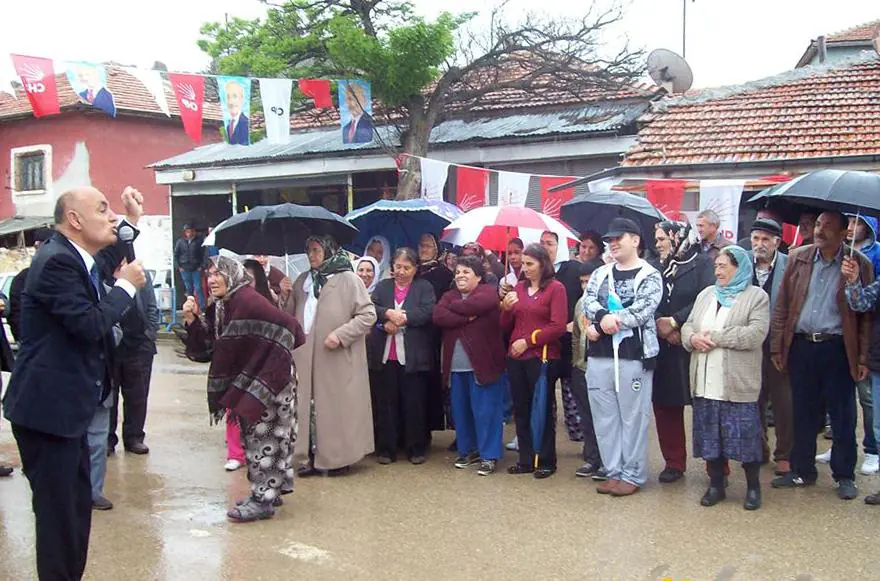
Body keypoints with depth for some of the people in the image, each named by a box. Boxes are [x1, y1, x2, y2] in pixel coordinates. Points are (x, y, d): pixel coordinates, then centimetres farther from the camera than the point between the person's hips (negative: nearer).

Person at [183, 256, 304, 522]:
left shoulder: (247, 300, -20)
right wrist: (192, 320, -8)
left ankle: (263, 500, 9)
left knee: (262, 438, -1)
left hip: (266, 381, -9)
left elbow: (286, 326, -27)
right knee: (254, 437, 16)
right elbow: (206, 348, 4)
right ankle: (268, 492, 28)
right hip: (247, 383, 9)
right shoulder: (220, 309, 7)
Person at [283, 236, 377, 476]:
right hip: (305, 357, 5)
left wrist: (341, 334, -16)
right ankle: (310, 457, 16)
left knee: (336, 406, 2)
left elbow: (368, 314, -8)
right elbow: (289, 314, 20)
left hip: (337, 359, -5)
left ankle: (339, 457, 14)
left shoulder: (348, 279, -5)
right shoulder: (302, 281, 13)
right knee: (308, 406, 6)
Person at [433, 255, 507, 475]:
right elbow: (438, 316, -5)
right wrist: (466, 318, -15)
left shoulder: (487, 292, -3)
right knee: (460, 410, 12)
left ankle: (489, 455, 6)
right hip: (456, 366, 6)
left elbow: (473, 305, -24)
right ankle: (468, 450, 26)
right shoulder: (449, 295, 14)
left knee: (485, 411, -2)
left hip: (482, 364, -6)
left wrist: (453, 307, -6)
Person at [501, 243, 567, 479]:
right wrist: (506, 308, -5)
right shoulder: (519, 287, 12)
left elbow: (558, 327, -12)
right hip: (516, 357, 5)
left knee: (543, 410, 2)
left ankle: (546, 461, 14)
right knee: (520, 410, 9)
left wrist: (528, 341, -12)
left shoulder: (555, 288, -4)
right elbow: (506, 327, 15)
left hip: (542, 357, -5)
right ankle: (526, 460, 20)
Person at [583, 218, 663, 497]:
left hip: (634, 356, -5)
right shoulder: (601, 273, 14)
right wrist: (604, 317, -22)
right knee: (605, 417, 9)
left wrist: (600, 324, -13)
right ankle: (614, 472, 20)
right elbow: (588, 301, 0)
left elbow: (643, 311, -15)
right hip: (600, 356, 5)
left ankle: (632, 475, 12)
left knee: (633, 418, 1)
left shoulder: (650, 276, -2)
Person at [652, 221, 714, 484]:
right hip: (663, 348, 5)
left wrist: (674, 321, -13)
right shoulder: (657, 268, 13)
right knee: (665, 405, 6)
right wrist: (661, 325, -10)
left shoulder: (701, 263, -1)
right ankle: (674, 462, 18)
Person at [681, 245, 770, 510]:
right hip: (705, 382, 5)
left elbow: (755, 334, -15)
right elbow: (688, 326, 13)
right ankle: (716, 485, 23)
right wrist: (693, 337, -11)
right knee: (710, 435, 10)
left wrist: (715, 337, -15)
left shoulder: (757, 297, -1)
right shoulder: (706, 294, 16)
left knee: (745, 435, 0)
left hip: (738, 382, -5)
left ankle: (753, 487, 17)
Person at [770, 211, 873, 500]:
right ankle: (802, 471, 25)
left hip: (838, 349, -3)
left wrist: (863, 358, -7)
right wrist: (777, 346, 3)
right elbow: (782, 305, 7)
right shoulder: (798, 258, 5)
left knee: (842, 415, 6)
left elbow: (866, 316, -3)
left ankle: (844, 476, 20)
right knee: (803, 412, 12)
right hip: (801, 345, 3)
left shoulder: (859, 264, -3)